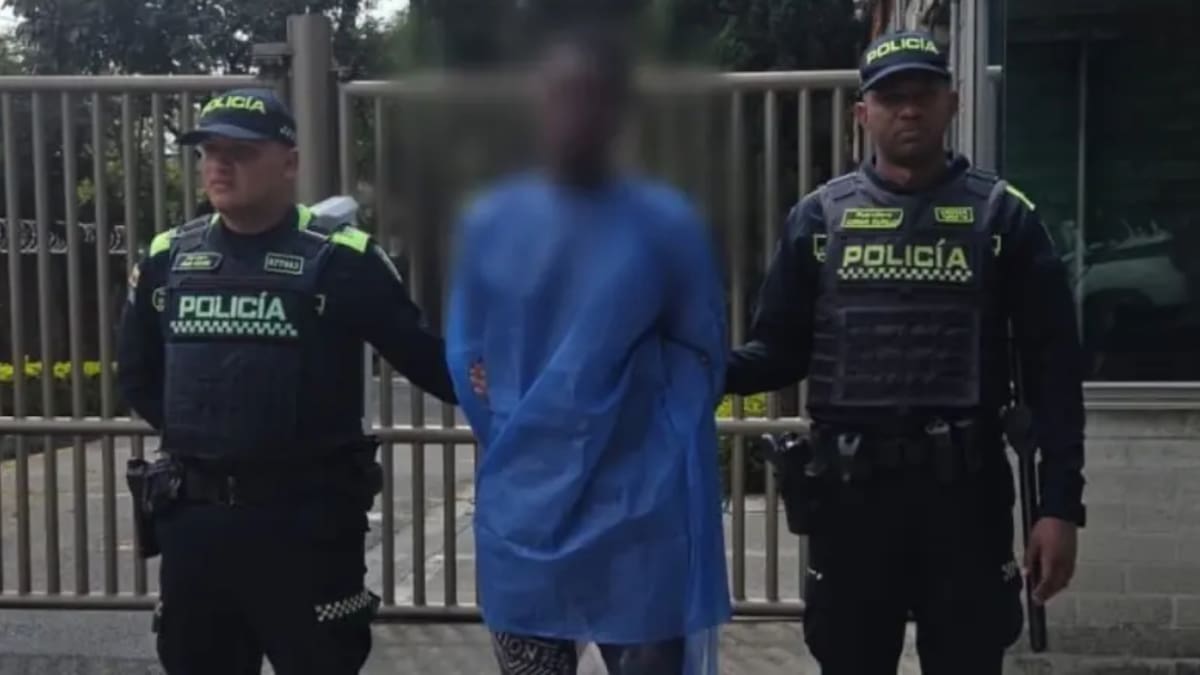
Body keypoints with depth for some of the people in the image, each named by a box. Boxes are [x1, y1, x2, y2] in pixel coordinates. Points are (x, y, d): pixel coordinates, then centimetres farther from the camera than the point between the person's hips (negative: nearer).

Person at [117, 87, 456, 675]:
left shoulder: (340, 258, -8)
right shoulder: (167, 258, 8)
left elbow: (428, 358, -9)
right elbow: (136, 373, 20)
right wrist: (192, 428, 8)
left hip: (306, 520, -5)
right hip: (194, 518, 6)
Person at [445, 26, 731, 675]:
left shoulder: (666, 222, -3)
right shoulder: (489, 223, 2)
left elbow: (700, 361, 2)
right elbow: (465, 360, 7)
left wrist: (634, 444, -1)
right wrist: (524, 451, 2)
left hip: (642, 523, -1)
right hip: (522, 523, 2)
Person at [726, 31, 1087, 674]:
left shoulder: (1003, 215, 2)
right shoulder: (820, 216, 6)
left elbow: (1053, 368, 0)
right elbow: (779, 351, 4)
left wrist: (1061, 503, -6)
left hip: (964, 487, -1)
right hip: (849, 487, 1)